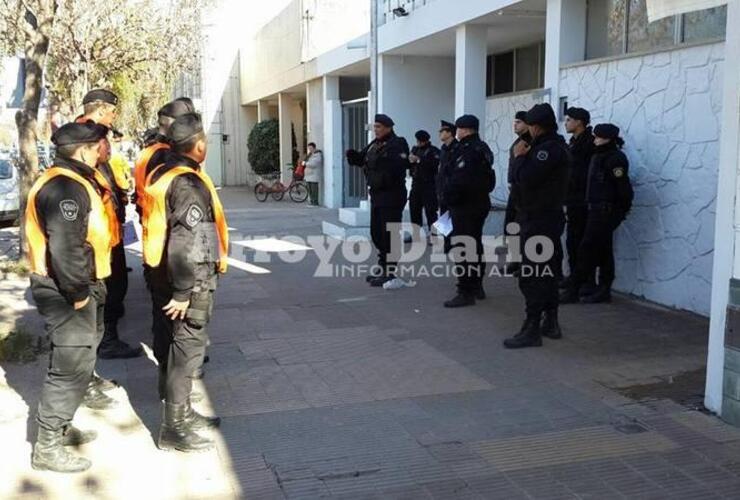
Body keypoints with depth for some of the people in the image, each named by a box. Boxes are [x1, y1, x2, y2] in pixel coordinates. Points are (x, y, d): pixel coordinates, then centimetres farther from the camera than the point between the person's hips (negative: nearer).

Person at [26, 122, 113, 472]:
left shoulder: (73, 181, 14)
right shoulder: (65, 187, -21)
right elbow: (65, 246, -30)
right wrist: (77, 293, -23)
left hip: (79, 286, 11)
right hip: (65, 291, -11)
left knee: (77, 361, 21)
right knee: (73, 365, -5)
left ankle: (61, 427, 36)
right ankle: (47, 447, 6)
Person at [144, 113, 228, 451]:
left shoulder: (163, 173, 9)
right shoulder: (189, 184, -20)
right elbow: (184, 242, -27)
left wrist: (176, 286, 20)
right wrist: (183, 292, -23)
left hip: (163, 272, 10)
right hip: (191, 280, -10)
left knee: (175, 345, 18)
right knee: (187, 349, -1)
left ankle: (181, 412, 33)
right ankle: (174, 428, 7)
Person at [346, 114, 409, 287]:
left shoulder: (397, 144, -12)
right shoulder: (374, 145, 13)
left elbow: (401, 165, -25)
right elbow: (361, 159, 15)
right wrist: (353, 156, -4)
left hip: (391, 196, -9)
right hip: (376, 194, 9)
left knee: (388, 234, -6)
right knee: (376, 232, 15)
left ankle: (389, 273, 0)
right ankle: (382, 268, 27)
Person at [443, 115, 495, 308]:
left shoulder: (468, 151, -18)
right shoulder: (482, 149, 13)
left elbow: (458, 181, -26)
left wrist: (449, 199, -11)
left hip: (465, 206, -11)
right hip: (480, 203, 11)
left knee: (464, 249, -7)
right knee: (476, 246, 18)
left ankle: (466, 292, -6)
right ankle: (477, 287, 29)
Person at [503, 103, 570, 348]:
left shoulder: (548, 148, -18)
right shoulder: (555, 146, 16)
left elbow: (525, 178, -24)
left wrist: (520, 157, -11)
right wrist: (525, 157, 4)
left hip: (538, 221, -11)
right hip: (548, 218, 11)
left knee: (531, 275, -8)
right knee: (547, 273, 17)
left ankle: (532, 330, -5)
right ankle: (551, 323, 26)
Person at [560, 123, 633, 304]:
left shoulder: (614, 158, -15)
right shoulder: (600, 156, 15)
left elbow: (623, 186, -19)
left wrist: (623, 208, -13)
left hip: (606, 211, -10)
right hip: (598, 209, 10)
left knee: (587, 248, -8)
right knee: (602, 250, 12)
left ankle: (574, 290, -5)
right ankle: (603, 290, 19)